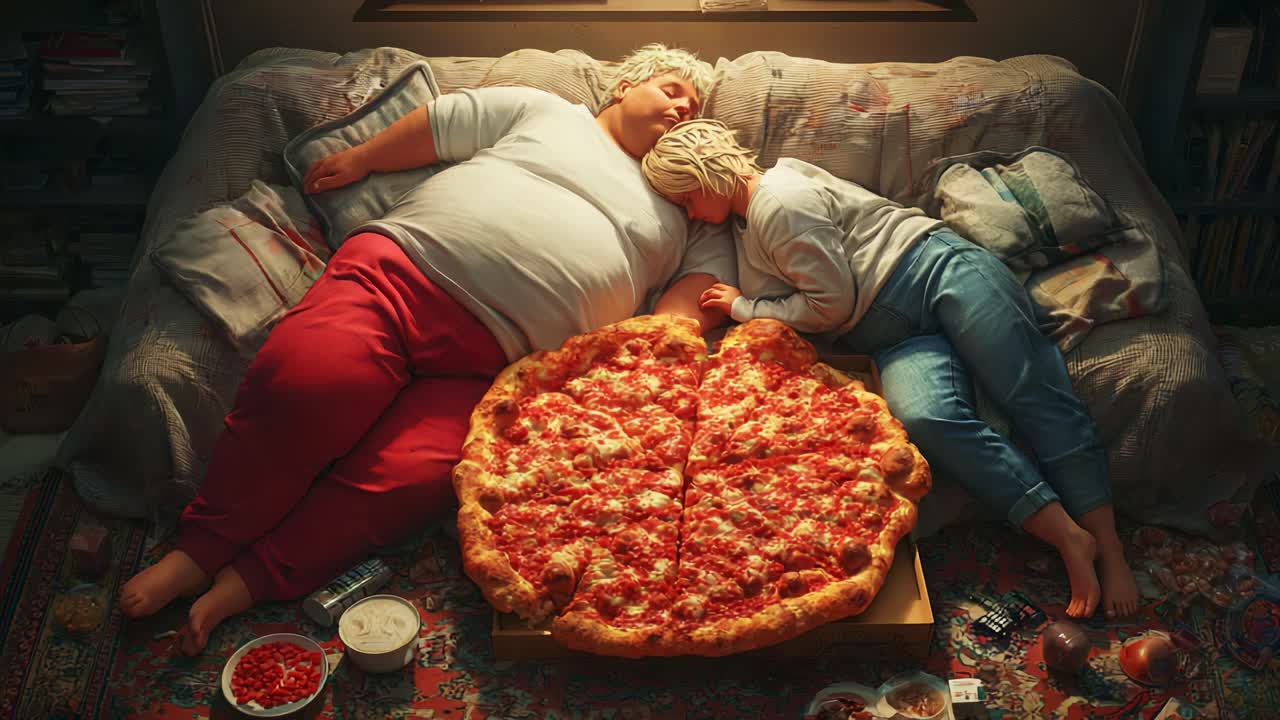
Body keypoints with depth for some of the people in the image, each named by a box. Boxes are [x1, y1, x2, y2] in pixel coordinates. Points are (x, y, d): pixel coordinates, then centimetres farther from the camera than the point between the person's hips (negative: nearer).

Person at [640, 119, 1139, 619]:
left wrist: (743, 309, 0)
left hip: (937, 270, -6)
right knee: (923, 418, -25)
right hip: (894, 339, 6)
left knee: (1033, 392, -18)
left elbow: (833, 303, -11)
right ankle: (1066, 537, -28)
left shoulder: (780, 202, -10)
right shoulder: (742, 225, 20)